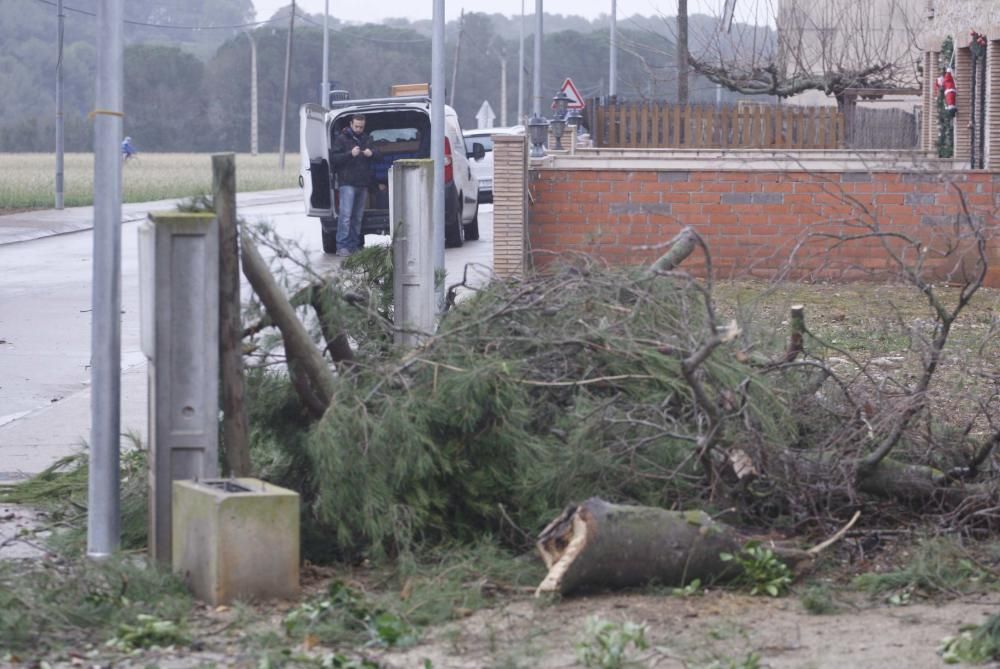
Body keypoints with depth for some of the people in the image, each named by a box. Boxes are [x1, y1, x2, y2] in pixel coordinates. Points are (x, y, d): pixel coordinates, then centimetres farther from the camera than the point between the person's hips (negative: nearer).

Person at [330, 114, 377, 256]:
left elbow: (377, 158, 16)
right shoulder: (341, 139, -1)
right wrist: (350, 154, -22)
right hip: (347, 183, -5)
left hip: (363, 184, 5)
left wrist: (371, 154, -7)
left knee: (358, 216, 8)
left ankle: (354, 245, 13)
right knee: (345, 215, -12)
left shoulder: (367, 139, 15)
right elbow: (334, 158, -9)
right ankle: (342, 246, -13)